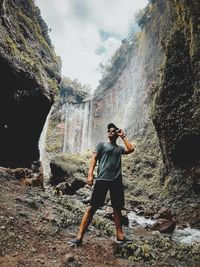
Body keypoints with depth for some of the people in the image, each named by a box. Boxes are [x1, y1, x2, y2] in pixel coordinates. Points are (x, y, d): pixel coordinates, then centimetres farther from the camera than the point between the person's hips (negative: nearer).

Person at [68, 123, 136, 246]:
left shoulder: (120, 148, 18)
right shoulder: (101, 144, 10)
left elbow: (131, 149, 0)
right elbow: (94, 158, 1)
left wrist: (124, 136, 9)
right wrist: (90, 174, -12)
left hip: (117, 181, 4)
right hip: (102, 179, -3)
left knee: (117, 208, 11)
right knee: (92, 207, -5)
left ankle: (120, 236, 24)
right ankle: (79, 237, 0)